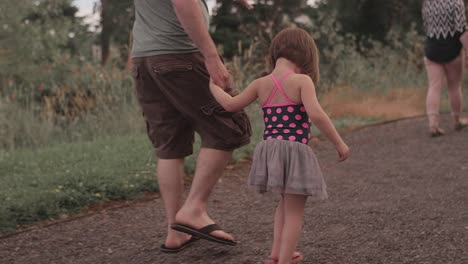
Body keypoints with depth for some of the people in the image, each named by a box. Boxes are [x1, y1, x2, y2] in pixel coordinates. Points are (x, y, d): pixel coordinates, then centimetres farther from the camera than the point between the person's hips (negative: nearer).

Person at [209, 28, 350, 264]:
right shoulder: (301, 81, -9)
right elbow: (316, 114, -21)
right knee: (294, 211, 6)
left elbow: (231, 105, 13)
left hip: (270, 152, 6)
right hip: (295, 153, -6)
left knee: (286, 203, 28)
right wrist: (339, 143, -12)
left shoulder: (261, 84, 6)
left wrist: (213, 86, 31)